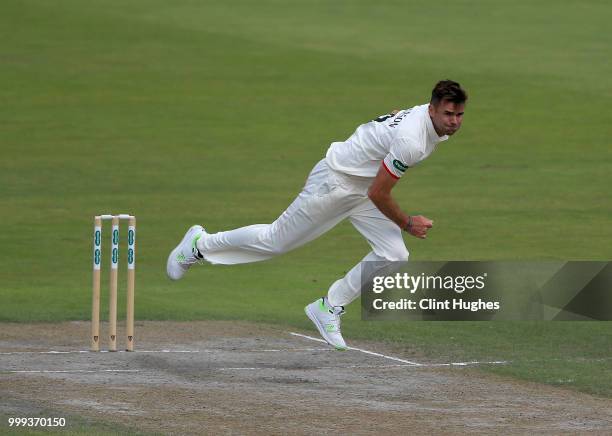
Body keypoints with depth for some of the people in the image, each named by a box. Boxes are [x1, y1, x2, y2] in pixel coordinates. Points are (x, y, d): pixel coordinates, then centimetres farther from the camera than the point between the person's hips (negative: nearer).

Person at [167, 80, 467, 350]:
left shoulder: (434, 117, -6)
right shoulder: (411, 140, -35)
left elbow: (395, 116, 18)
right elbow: (377, 194, -28)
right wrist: (407, 224, -14)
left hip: (362, 189, 9)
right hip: (333, 183, -9)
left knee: (393, 255, -5)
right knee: (274, 242, 5)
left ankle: (329, 309, 9)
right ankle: (200, 244, 27)